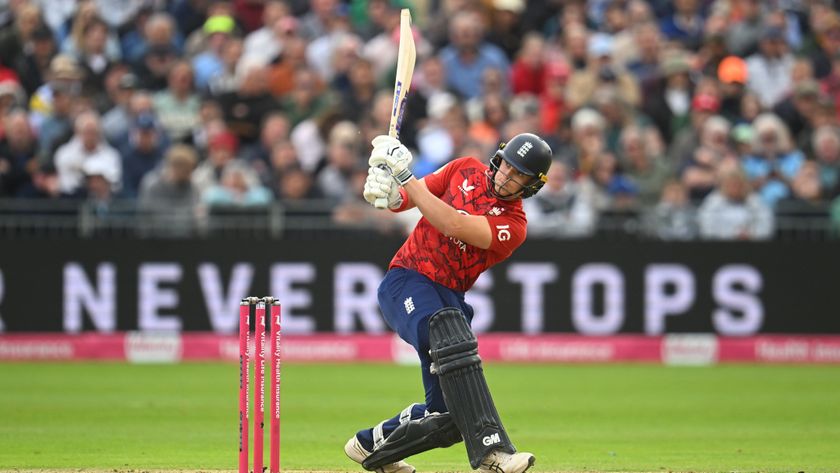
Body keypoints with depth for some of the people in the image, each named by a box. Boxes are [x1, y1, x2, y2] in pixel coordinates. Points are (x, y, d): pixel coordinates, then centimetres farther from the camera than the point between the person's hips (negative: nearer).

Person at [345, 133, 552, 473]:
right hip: (407, 281, -3)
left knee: (449, 416, -3)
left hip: (448, 299, 3)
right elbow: (404, 200, 12)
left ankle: (372, 446, 24)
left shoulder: (514, 226, -3)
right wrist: (388, 192, -13)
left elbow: (455, 225, -19)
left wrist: (405, 176, -22)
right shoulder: (466, 170, 6)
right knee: (454, 340, -33)